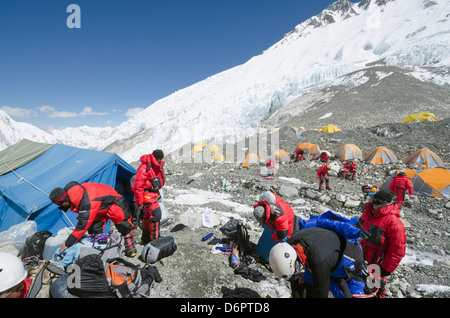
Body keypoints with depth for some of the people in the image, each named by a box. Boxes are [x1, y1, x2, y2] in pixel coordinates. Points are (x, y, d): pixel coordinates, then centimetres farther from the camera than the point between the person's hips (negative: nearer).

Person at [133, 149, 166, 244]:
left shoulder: (158, 166, 5)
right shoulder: (145, 167, -22)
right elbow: (138, 186, -21)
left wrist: (157, 193, 25)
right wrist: (139, 202, -18)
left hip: (154, 193, 9)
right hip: (147, 194, -9)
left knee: (148, 215, 18)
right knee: (156, 213, -17)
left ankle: (145, 239, 32)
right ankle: (154, 239, -10)